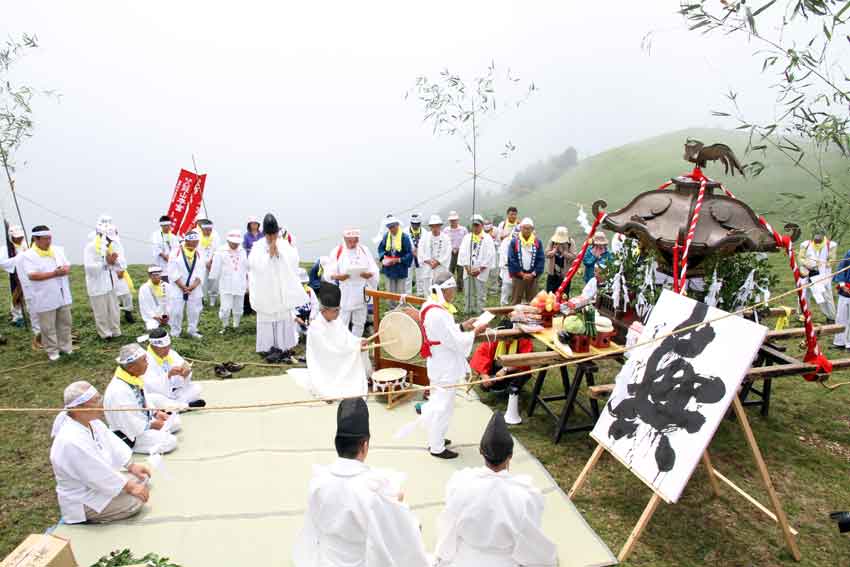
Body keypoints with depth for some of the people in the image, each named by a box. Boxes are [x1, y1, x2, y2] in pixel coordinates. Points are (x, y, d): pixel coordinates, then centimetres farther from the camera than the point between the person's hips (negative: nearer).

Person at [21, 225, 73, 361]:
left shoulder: (58, 250, 7)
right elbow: (32, 275, -21)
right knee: (48, 327, 5)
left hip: (63, 295, 5)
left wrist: (64, 270, -17)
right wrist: (54, 274, -25)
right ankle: (52, 351, 17)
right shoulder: (28, 255, -11)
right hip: (45, 299, -5)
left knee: (65, 323, 15)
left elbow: (68, 266, 7)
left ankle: (65, 347, 27)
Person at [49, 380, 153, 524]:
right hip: (84, 501, -9)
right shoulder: (72, 442, -35)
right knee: (135, 502, -15)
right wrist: (131, 488, -17)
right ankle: (92, 520, 3)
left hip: (100, 479, 9)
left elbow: (112, 442, 6)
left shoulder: (90, 420, -9)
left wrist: (131, 466, 4)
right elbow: (100, 475, -28)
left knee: (142, 478, 10)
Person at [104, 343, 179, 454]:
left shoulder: (133, 377, -5)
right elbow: (132, 426, -28)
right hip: (129, 434, -9)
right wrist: (153, 425, -14)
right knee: (170, 442, -18)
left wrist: (156, 413, 1)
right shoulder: (119, 391, -32)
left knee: (175, 420, 10)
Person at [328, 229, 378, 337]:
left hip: (361, 294, 3)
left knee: (359, 322, 12)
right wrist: (337, 276, -24)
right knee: (342, 323, -2)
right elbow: (329, 274, -3)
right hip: (343, 295, -3)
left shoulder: (365, 250, 6)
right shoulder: (337, 252, -1)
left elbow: (374, 270, 3)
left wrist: (369, 274, -20)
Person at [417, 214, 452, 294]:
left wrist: (438, 262, -14)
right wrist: (429, 261, -13)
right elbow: (421, 252, 0)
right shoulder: (425, 237, 6)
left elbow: (447, 254, -4)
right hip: (427, 270, 1)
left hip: (441, 270, -1)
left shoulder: (446, 238, 2)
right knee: (427, 293, 5)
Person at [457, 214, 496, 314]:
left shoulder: (487, 238, 2)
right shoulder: (467, 237, 11)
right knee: (469, 294, 7)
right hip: (468, 271, 3)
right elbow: (463, 253, 5)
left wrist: (480, 269, -10)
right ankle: (468, 312, 14)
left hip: (481, 272, -3)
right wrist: (467, 268, -6)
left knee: (481, 295, -2)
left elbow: (489, 255, -5)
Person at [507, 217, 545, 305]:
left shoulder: (538, 242, 4)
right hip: (518, 276, -2)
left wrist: (533, 274, -8)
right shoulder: (514, 241, -2)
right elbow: (511, 260, -6)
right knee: (516, 301, 3)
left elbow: (541, 259, 2)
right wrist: (522, 274, -10)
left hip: (532, 277, 2)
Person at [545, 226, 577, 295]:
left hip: (565, 274, -2)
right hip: (552, 273, 2)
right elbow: (547, 254, -4)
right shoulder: (552, 241, -4)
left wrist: (563, 251, -24)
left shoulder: (571, 242, -10)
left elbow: (574, 256, -16)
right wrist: (555, 250, -20)